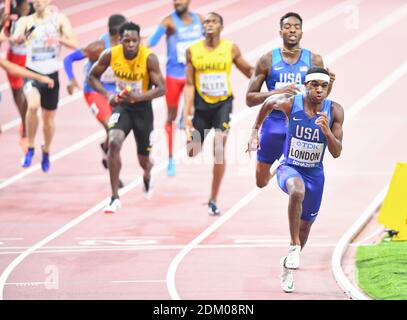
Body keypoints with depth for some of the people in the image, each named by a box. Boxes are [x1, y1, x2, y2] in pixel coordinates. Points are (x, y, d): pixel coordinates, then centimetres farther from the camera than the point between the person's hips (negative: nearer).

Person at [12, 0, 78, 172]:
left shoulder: (59, 19, -1)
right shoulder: (26, 21, -2)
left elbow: (74, 43, -7)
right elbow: (16, 37, -21)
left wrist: (59, 39, -28)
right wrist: (19, 37, -46)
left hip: (51, 74, 2)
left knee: (49, 118, 13)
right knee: (33, 106, -29)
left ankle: (46, 151, 40)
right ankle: (30, 148, -12)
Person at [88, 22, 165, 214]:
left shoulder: (149, 58, -22)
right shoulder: (111, 55, -15)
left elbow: (161, 88, -22)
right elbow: (92, 77, -1)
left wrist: (138, 97, -37)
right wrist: (107, 95, -17)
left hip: (142, 107, -1)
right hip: (121, 106, 1)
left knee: (144, 159, 11)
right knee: (114, 142, -26)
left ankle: (147, 176, 53)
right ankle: (115, 198, -19)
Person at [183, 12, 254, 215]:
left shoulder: (231, 49, -3)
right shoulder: (193, 51, -1)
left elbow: (248, 71, 9)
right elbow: (190, 84, 1)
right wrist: (186, 113, -4)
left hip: (223, 103, -2)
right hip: (201, 105, 2)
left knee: (219, 149, -13)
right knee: (192, 152, 4)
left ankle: (213, 201, -5)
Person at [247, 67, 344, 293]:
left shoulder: (335, 111, -12)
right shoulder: (290, 103, -16)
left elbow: (336, 153, -13)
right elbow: (269, 103, 8)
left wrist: (326, 130, -30)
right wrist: (255, 131, 11)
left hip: (314, 173, 3)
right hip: (289, 167, -3)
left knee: (306, 224, 16)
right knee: (297, 191, -39)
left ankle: (288, 266, 42)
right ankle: (294, 246, -29)